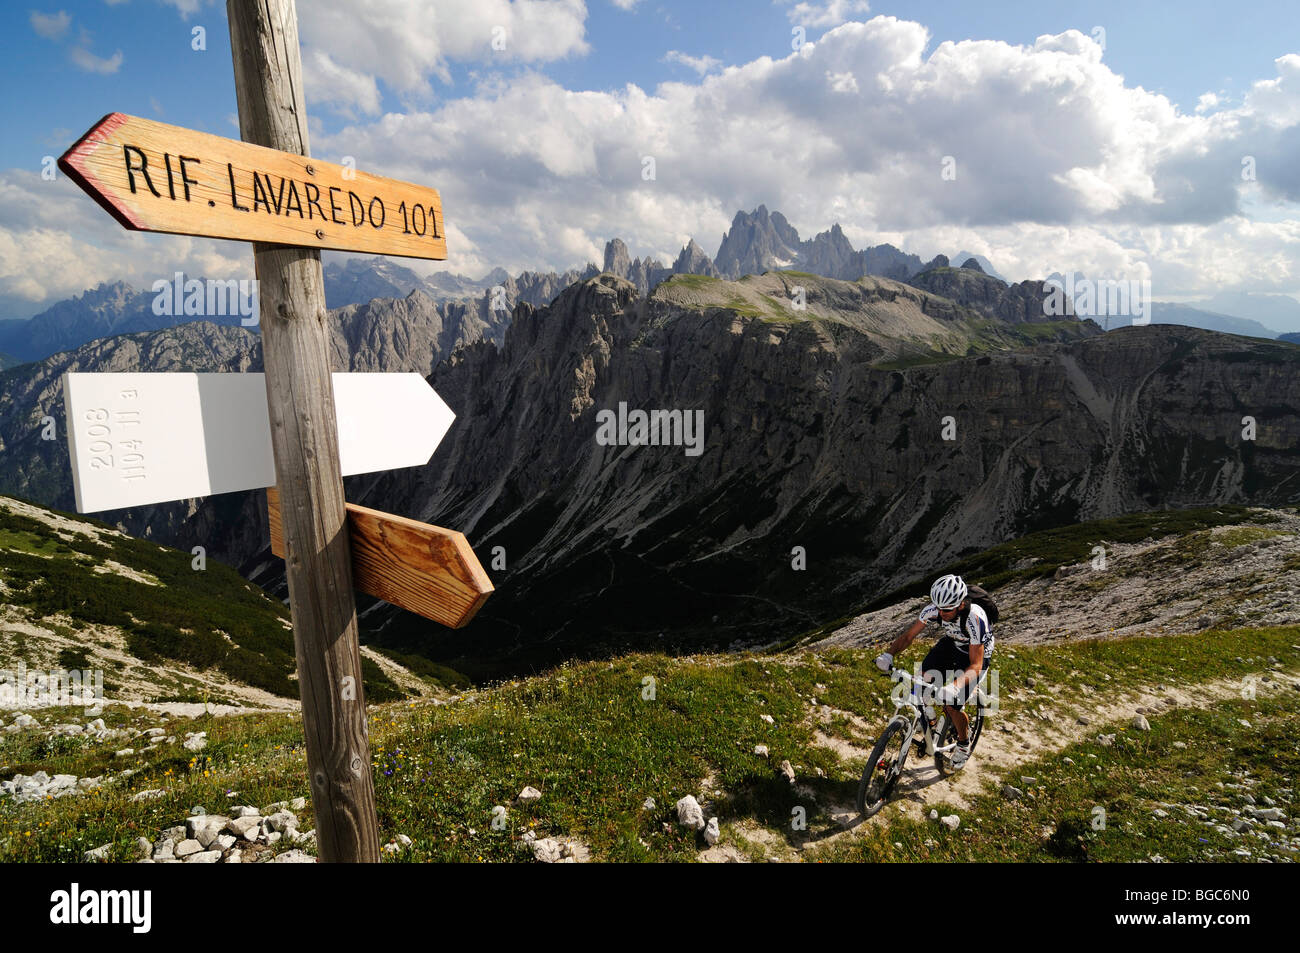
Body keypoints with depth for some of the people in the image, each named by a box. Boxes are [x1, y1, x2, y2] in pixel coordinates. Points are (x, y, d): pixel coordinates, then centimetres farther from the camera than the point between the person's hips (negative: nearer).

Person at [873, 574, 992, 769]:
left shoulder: (975, 618, -39)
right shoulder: (934, 609, -27)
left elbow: (975, 665, -38)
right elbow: (908, 636, -18)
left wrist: (955, 687, -54)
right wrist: (889, 654, -37)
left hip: (977, 654, -5)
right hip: (952, 643, 5)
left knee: (952, 707, -13)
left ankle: (964, 744, 19)